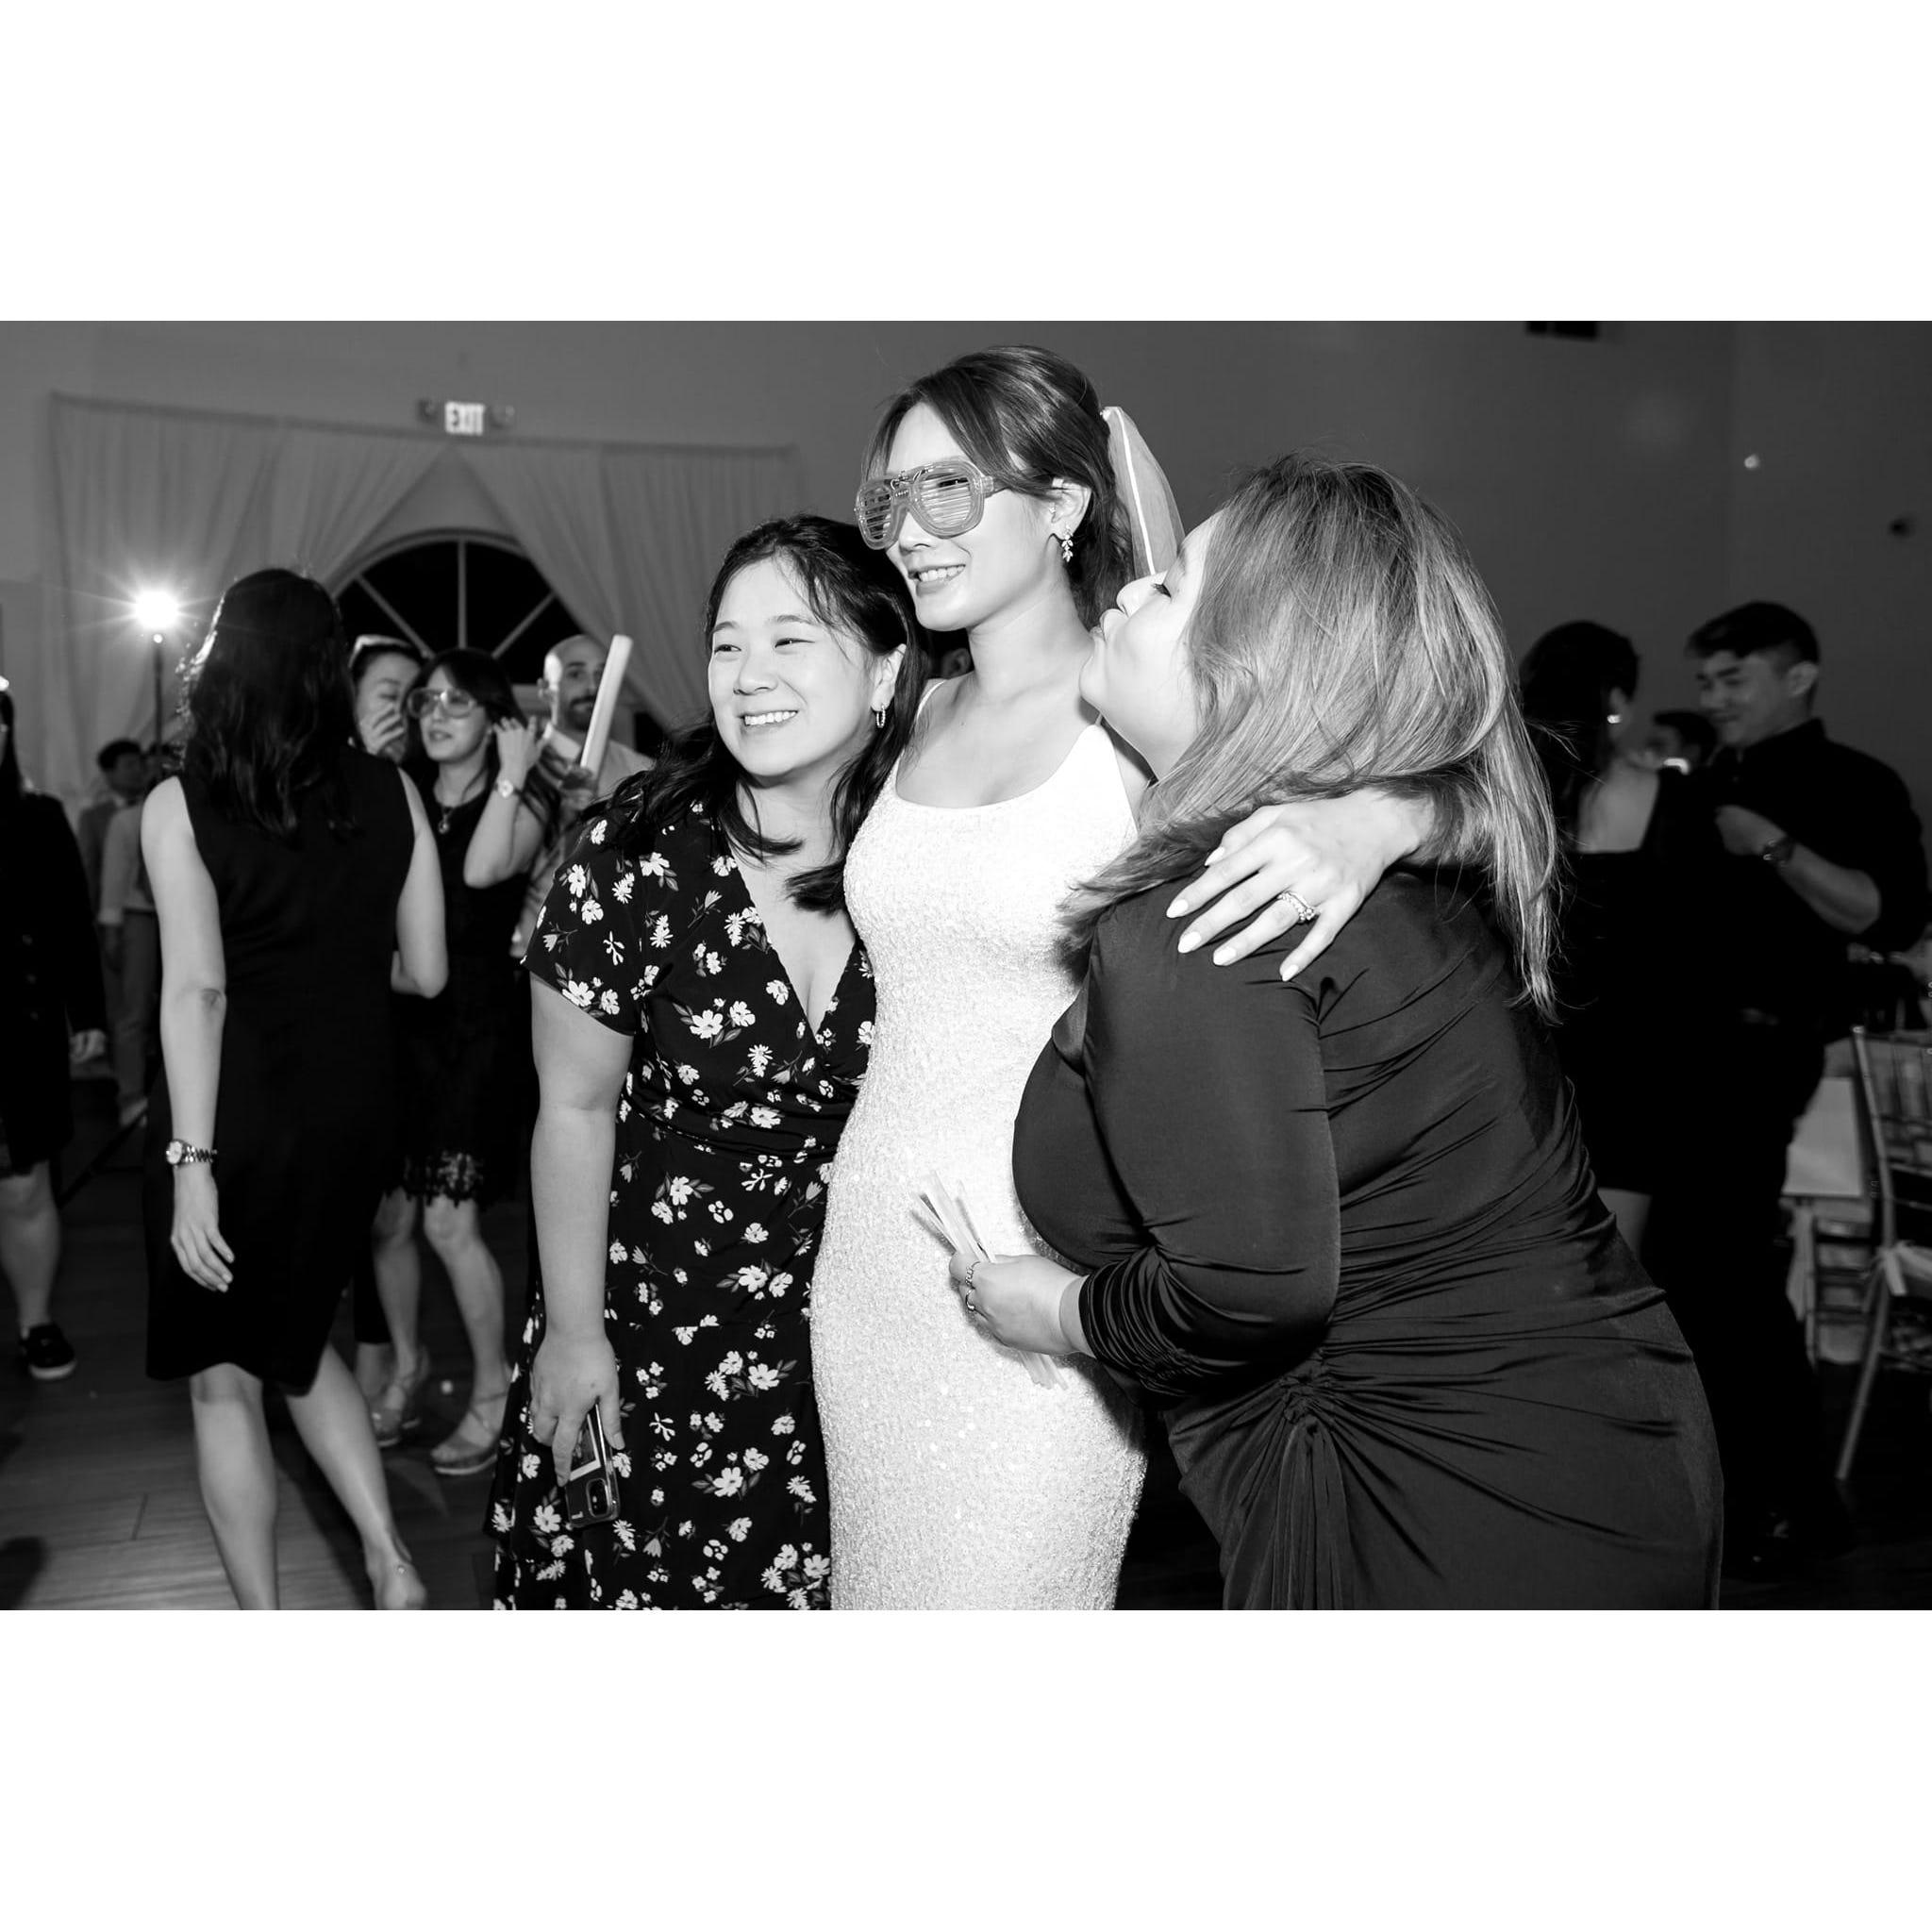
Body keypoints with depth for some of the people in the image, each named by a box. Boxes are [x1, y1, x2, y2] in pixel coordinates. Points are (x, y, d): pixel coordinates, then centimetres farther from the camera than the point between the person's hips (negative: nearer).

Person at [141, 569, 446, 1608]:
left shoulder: (180, 806, -11)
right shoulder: (390, 793, -2)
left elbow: (196, 990, -18)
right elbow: (424, 971, 1)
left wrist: (191, 1164, -17)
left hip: (233, 1117, -4)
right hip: (351, 1110, 4)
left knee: (223, 1378, 13)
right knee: (298, 1338, 26)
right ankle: (389, 1556, 16)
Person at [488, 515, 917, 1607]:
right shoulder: (641, 858, -15)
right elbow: (577, 1108, -6)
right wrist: (573, 1329, -2)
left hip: (856, 1343, 1)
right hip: (648, 1337, -1)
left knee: (813, 1586, 11)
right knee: (614, 1579, 10)